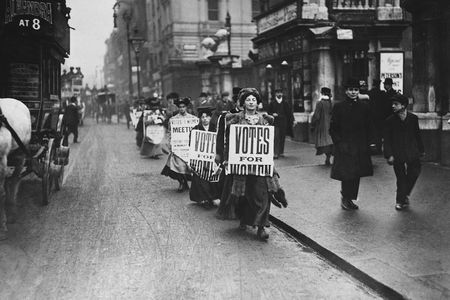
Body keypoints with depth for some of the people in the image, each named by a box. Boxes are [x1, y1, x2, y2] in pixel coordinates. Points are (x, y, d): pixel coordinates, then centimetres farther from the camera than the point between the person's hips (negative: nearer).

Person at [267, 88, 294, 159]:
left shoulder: (285, 103, 9)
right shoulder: (272, 103, 5)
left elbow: (289, 113, 11)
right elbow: (268, 112, 8)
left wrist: (292, 120, 1)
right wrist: (272, 114, -12)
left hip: (283, 124, 3)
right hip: (275, 123, -3)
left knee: (282, 138, 7)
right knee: (276, 138, -12)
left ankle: (281, 152, 18)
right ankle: (275, 153, -15)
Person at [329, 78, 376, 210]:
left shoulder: (364, 107, 8)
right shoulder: (338, 107, -1)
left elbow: (369, 127, 11)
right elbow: (333, 128, -1)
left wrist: (370, 142, 1)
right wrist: (338, 142, -10)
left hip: (360, 147, 4)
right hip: (344, 147, -4)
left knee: (356, 175, 7)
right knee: (346, 174, -9)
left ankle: (350, 199, 19)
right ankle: (344, 198, 9)